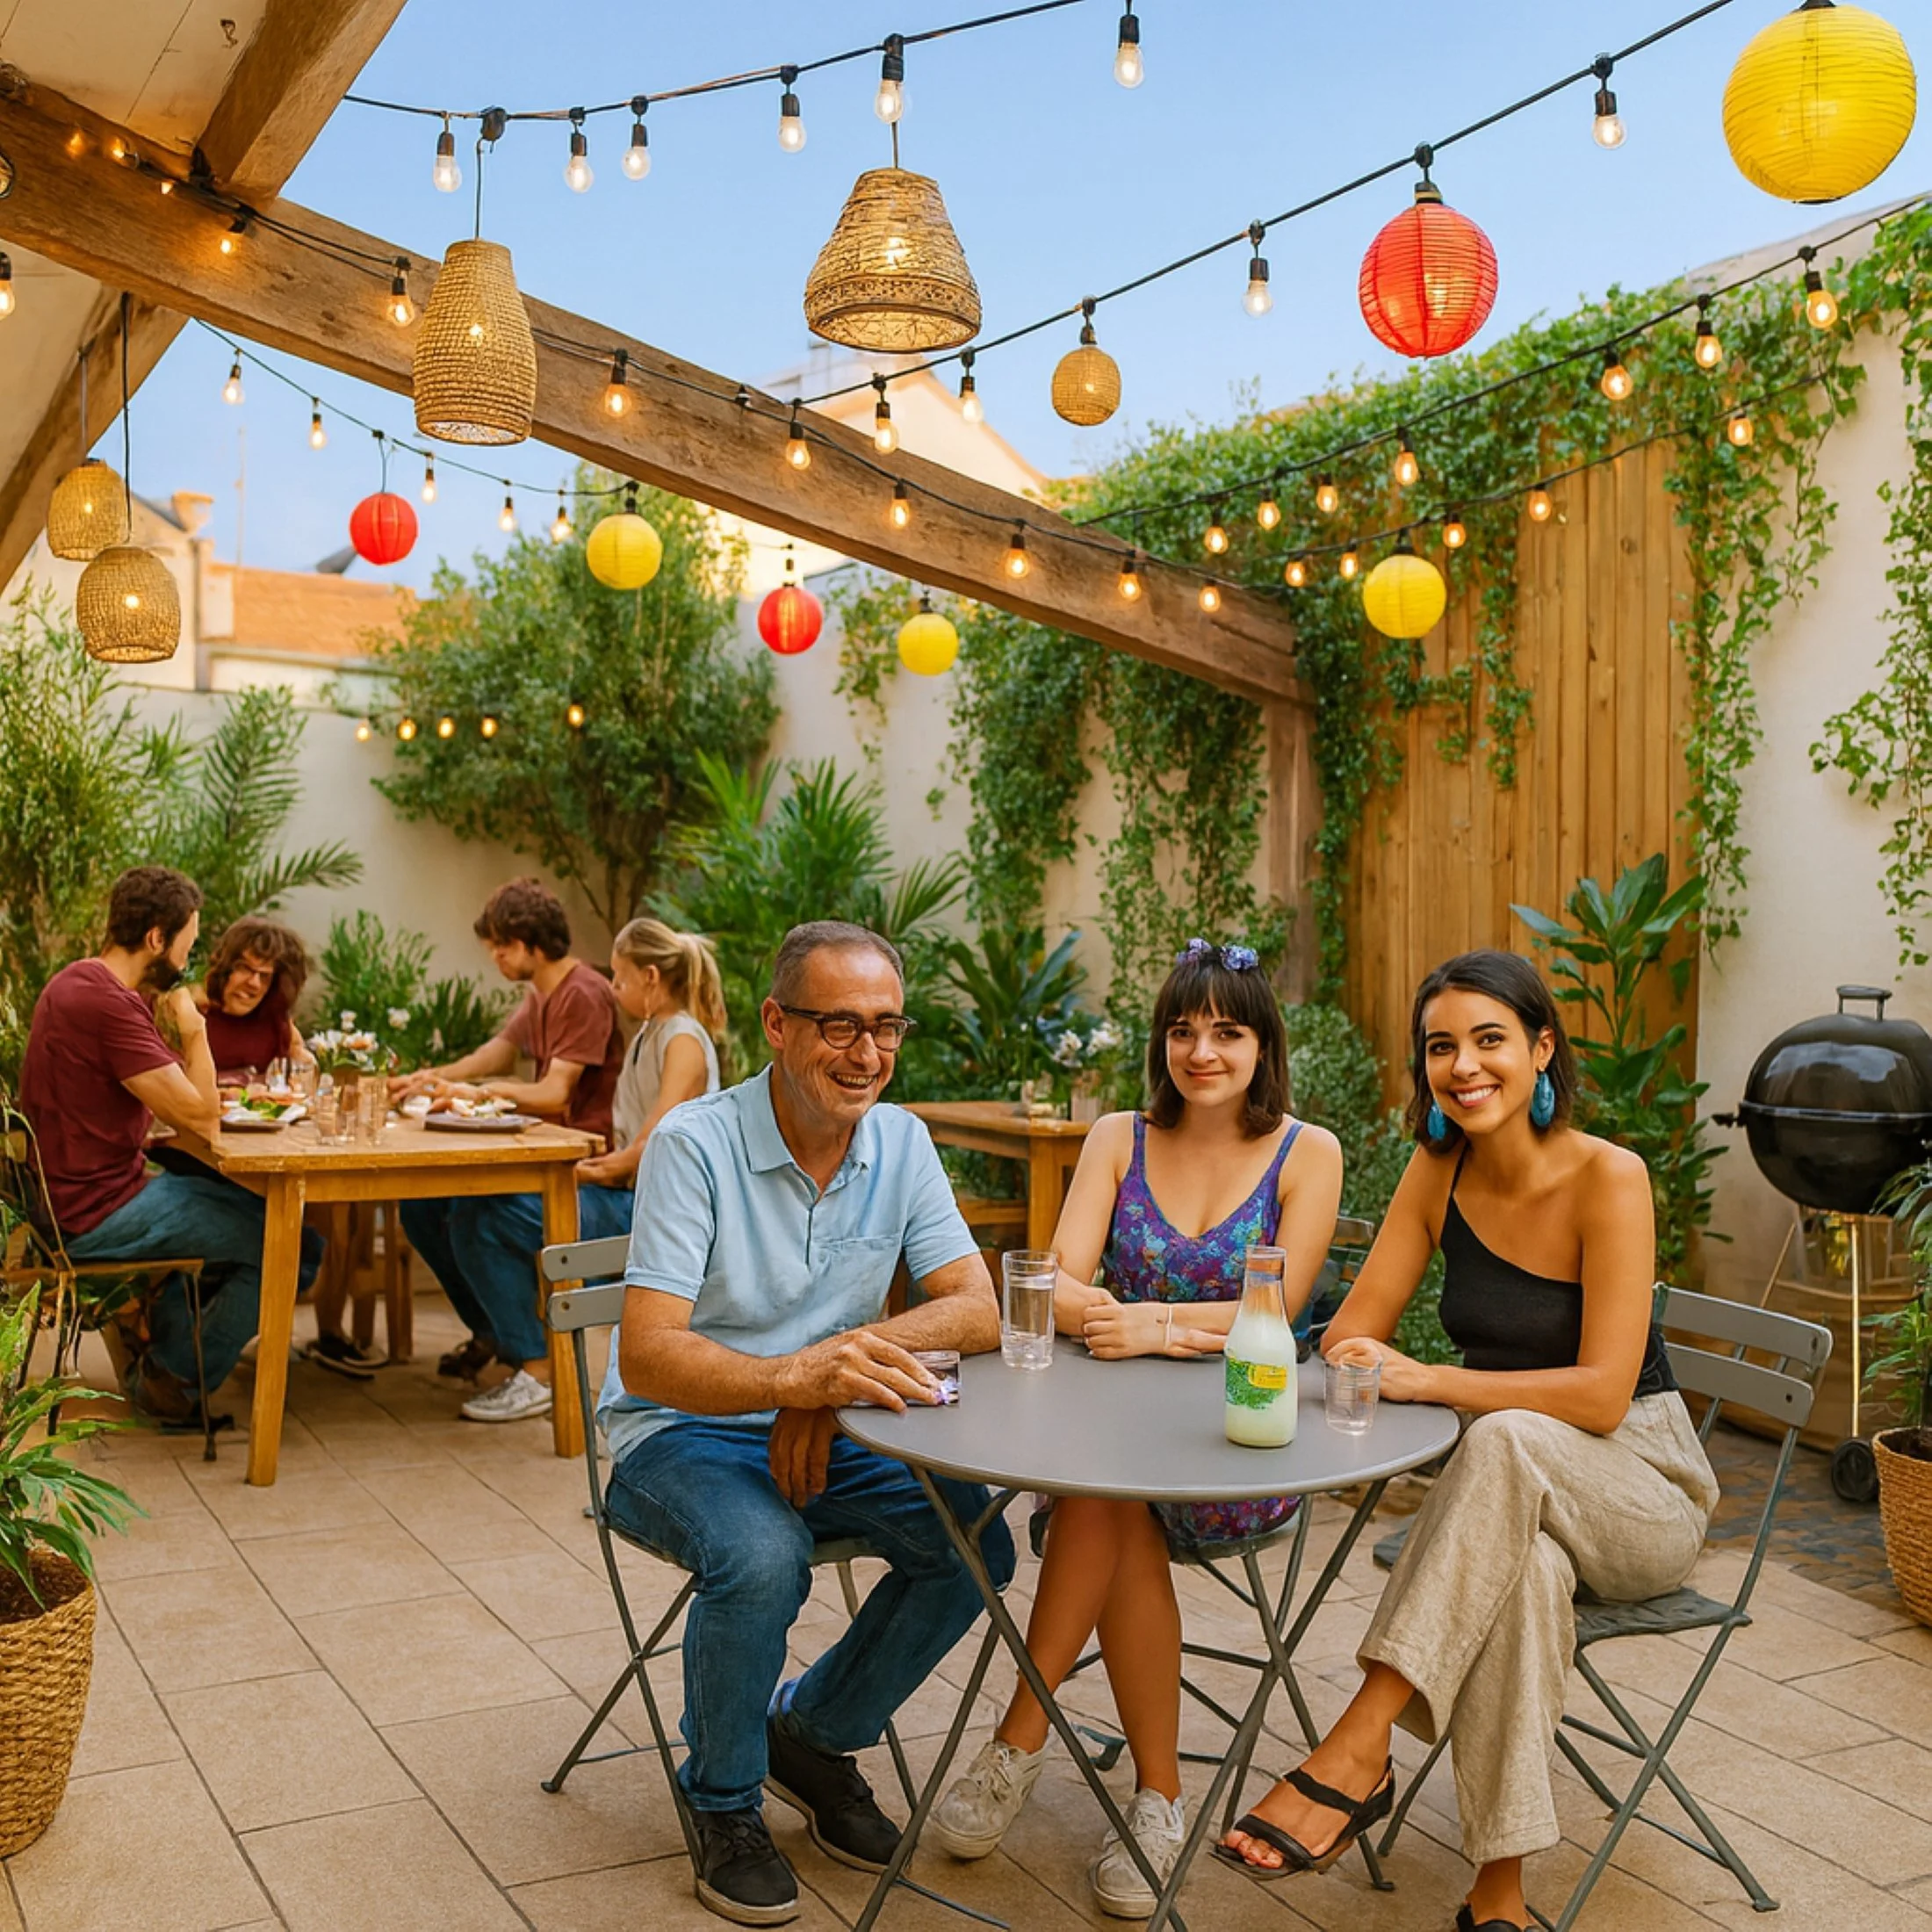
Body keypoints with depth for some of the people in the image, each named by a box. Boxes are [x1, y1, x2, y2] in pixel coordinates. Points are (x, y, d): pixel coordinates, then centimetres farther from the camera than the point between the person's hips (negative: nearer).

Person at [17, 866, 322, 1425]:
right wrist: (194, 1030, -10)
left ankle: (166, 1342, 29)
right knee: (294, 1247, -11)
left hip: (76, 1195, 11)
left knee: (246, 1205, 27)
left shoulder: (78, 983, 10)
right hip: (95, 1214, -11)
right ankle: (171, 1379, 7)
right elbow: (200, 1116, -23)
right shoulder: (108, 1003, -24)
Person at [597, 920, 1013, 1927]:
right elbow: (646, 1356, -27)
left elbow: (978, 1312, -10)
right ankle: (724, 1802, -2)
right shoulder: (695, 1145, -19)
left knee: (974, 1539, -16)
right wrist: (799, 1374, -47)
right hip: (679, 1433, -5)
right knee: (762, 1556, -33)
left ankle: (812, 1733, 11)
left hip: (826, 1433, 5)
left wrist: (843, 1356, -30)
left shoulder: (900, 1142, -3)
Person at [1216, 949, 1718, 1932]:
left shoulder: (1607, 1178, -17)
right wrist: (1363, 1359, -24)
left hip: (1639, 1489, -3)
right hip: (1508, 1487, 3)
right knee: (1523, 1570, -35)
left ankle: (1356, 1751, -36)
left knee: (1507, 1442, -37)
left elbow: (1602, 1394, -22)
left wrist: (1427, 1379, -30)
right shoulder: (1439, 1169, -1)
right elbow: (1351, 1335, 1)